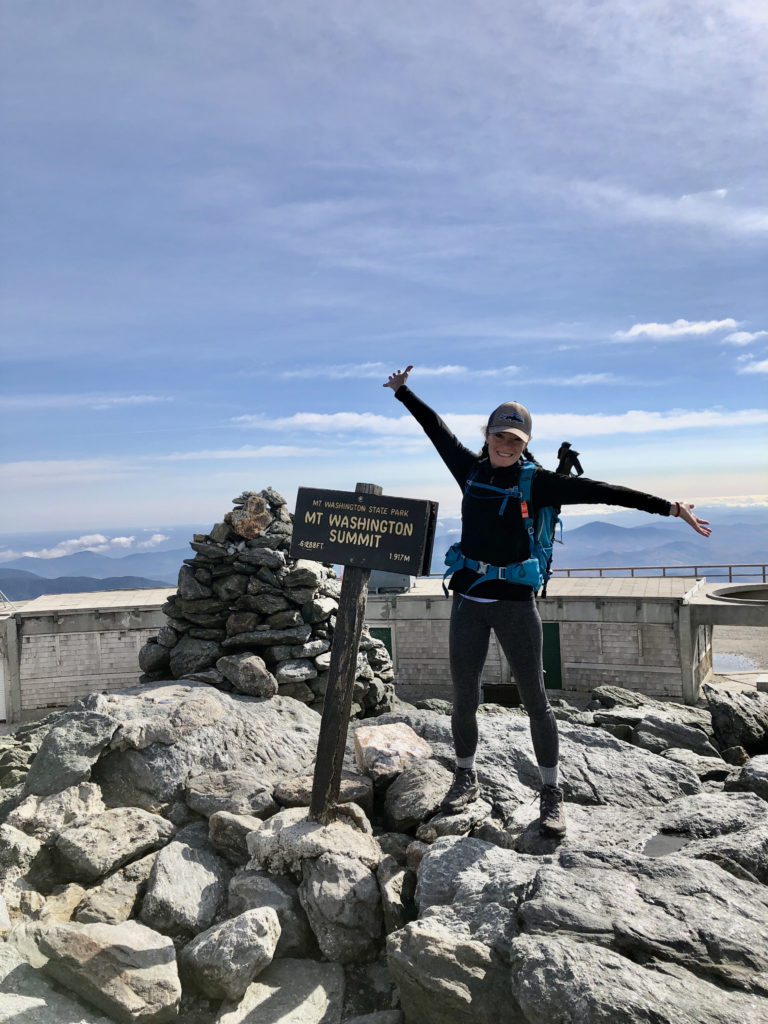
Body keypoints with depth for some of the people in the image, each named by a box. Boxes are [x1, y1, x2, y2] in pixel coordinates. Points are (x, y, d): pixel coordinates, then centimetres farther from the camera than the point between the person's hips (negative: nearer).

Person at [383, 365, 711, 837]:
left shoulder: (536, 482, -4)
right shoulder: (471, 470, 5)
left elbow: (597, 491, -10)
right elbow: (437, 429, 19)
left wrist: (668, 507, -13)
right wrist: (404, 392, 28)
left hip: (515, 603, -3)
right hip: (468, 599, 3)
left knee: (535, 700, 4)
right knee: (464, 700, 10)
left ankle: (552, 793, 21)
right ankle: (466, 778, 33)